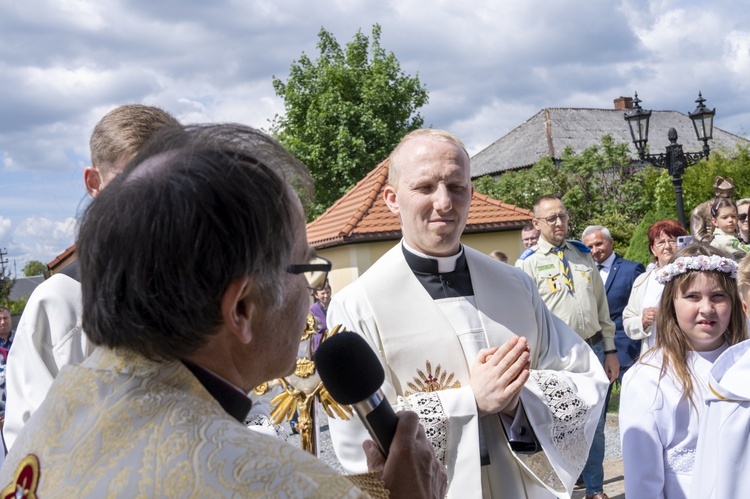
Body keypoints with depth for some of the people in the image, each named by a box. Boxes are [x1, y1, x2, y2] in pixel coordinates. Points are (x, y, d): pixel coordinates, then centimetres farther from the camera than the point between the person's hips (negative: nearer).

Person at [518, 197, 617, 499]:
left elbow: (602, 306, 13)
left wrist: (610, 350, 10)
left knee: (595, 425, 11)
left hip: (593, 350, 4)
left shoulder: (583, 255, 10)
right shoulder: (528, 263, -4)